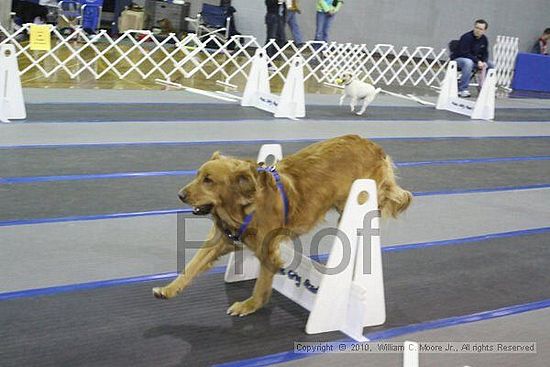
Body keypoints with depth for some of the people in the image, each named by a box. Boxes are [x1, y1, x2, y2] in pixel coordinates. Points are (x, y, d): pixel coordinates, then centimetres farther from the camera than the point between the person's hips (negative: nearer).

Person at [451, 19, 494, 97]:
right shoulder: (466, 37, -20)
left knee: (491, 65, -2)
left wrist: (484, 62, -17)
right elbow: (464, 53, -25)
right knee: (468, 62, -40)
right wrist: (477, 61, -29)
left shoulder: (484, 39, 2)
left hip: (475, 60, 7)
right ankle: (462, 89, -34)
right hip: (458, 59, -7)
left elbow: (485, 54, 6)